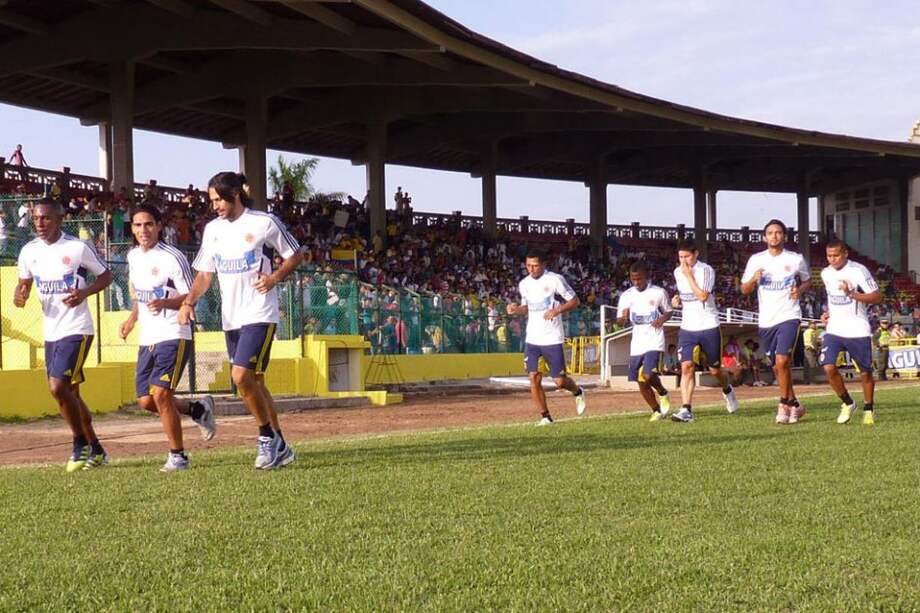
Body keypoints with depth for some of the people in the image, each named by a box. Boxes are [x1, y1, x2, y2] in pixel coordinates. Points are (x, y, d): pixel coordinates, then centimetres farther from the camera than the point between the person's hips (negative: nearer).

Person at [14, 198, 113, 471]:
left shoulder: (78, 248, -10)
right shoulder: (29, 251, 4)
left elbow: (106, 275, 1)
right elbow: (24, 282, 18)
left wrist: (84, 293, -17)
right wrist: (19, 296, -6)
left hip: (77, 329, -6)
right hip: (51, 332, 6)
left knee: (58, 387, -17)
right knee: (69, 393, 11)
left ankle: (81, 444, 2)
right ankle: (96, 450, 24)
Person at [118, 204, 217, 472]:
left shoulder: (172, 258, -12)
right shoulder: (133, 256, 10)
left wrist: (164, 303, -29)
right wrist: (132, 319, 12)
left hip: (174, 336, -7)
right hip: (147, 339, 7)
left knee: (160, 394, -16)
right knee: (146, 401, 4)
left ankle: (178, 456, -2)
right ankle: (198, 409, 29)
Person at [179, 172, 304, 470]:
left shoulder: (264, 222, -7)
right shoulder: (213, 229, 9)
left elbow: (295, 255, 2)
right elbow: (205, 273, 12)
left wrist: (276, 277, -14)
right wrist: (189, 302, -3)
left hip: (259, 315, -6)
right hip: (230, 319, 6)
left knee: (241, 376, -19)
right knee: (253, 382, 10)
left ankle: (268, 437, -2)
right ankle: (280, 447, 21)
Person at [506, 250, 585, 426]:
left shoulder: (555, 280, -10)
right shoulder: (524, 284, 7)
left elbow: (574, 301, -6)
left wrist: (557, 310, -21)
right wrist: (516, 309, -1)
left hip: (552, 339, -4)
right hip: (532, 339, 4)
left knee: (559, 381, -2)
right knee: (534, 378, -4)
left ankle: (577, 392, 30)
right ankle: (545, 416, 8)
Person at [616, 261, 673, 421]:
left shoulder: (659, 293, -3)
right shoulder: (626, 296, 3)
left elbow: (669, 311, 10)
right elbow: (619, 322, 6)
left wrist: (663, 319, -12)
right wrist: (623, 318, -17)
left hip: (654, 341, -4)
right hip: (636, 343, 4)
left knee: (648, 376, -21)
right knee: (641, 383, 6)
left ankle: (663, 393, 10)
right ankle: (657, 411, 24)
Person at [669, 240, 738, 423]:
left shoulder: (706, 270, -12)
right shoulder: (678, 272, 7)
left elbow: (702, 296, -23)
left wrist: (689, 275, -20)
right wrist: (678, 300, 3)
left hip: (708, 326, -4)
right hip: (687, 327, 4)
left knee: (715, 370, 8)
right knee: (686, 366, -13)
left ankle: (727, 390, 41)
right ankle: (686, 410, -15)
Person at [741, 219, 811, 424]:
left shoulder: (796, 259, 1)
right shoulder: (756, 260, 4)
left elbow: (807, 281, 16)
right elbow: (744, 290, 7)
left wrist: (800, 290, -5)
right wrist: (754, 279, -14)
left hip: (789, 317, -3)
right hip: (766, 320, 3)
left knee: (782, 361, -19)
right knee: (777, 367, 10)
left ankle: (784, 405, -7)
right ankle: (794, 404, 25)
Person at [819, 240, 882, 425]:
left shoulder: (858, 271, -12)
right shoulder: (826, 273, 7)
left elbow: (877, 298, -16)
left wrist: (851, 293, -27)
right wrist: (828, 313, 9)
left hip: (858, 331, -4)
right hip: (834, 330, 4)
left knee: (865, 372, 4)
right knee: (829, 368, -13)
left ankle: (868, 409, 26)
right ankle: (847, 403, 8)